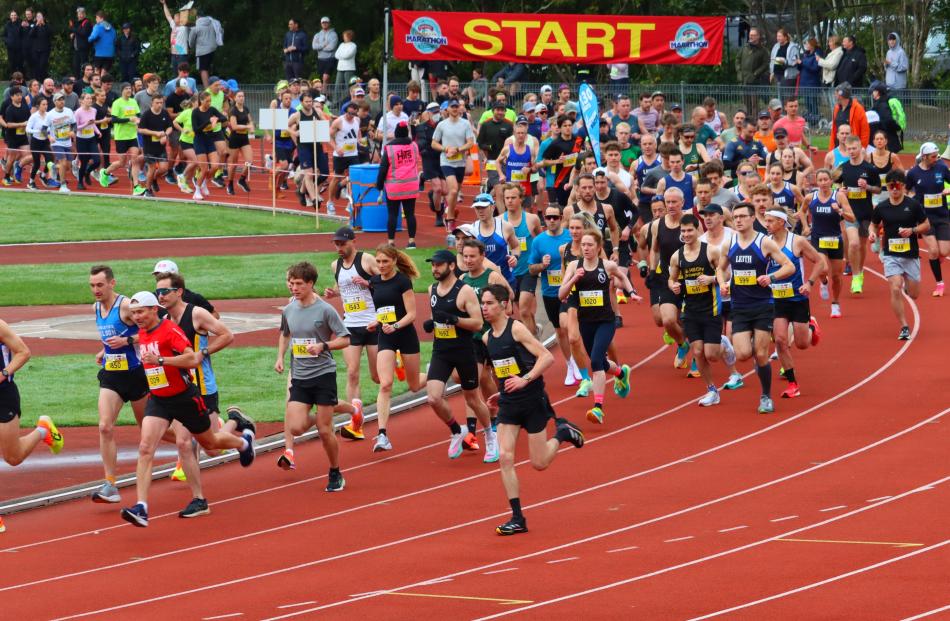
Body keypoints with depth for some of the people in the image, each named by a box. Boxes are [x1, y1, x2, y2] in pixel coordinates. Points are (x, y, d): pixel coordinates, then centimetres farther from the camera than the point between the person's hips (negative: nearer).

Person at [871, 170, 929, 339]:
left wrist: (912, 230, -16)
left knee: (913, 294, 8)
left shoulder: (913, 205, -5)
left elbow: (927, 226, 2)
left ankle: (907, 285, 46)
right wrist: (873, 232, -6)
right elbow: (875, 224, 16)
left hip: (911, 255, 0)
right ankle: (904, 327, -7)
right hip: (891, 255, 0)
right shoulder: (881, 207, -1)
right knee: (895, 290, -16)